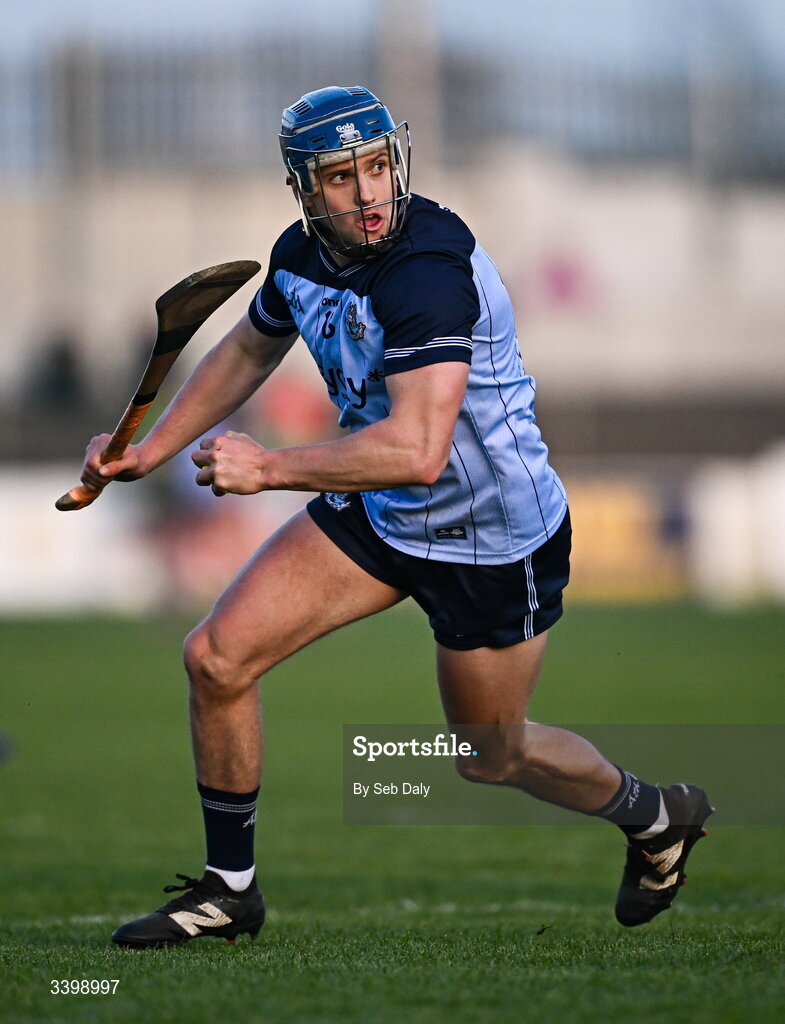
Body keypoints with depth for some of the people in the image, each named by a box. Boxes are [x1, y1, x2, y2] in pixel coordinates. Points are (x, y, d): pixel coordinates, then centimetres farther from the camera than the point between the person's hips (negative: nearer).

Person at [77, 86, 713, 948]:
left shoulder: (429, 271, -32)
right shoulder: (303, 255, -6)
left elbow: (417, 450, -40)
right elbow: (248, 352, 17)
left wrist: (270, 469, -34)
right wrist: (151, 450, 11)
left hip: (496, 543, -7)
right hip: (376, 514, 7)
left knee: (491, 758, 12)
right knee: (216, 658, -5)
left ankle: (656, 818, 43)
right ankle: (228, 889, 12)